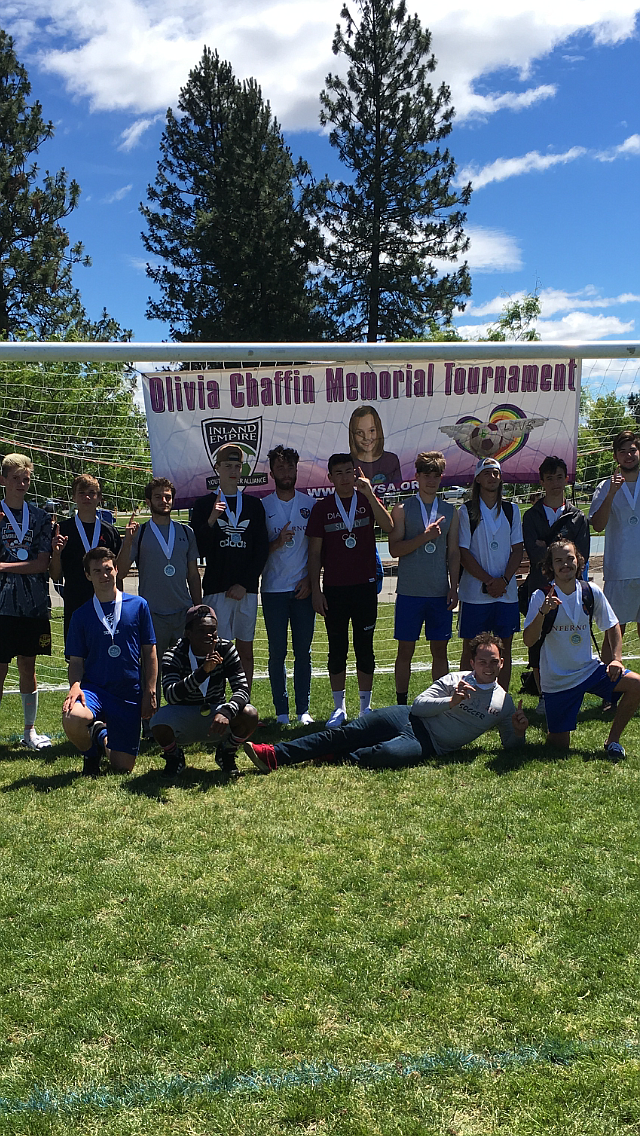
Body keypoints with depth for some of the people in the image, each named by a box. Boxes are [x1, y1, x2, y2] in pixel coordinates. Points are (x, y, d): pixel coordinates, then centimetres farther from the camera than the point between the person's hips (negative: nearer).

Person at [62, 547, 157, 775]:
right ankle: (91, 753, 2)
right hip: (93, 688, 0)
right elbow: (76, 661, 5)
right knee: (72, 719, -35)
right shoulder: (81, 615, 5)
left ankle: (104, 737, 37)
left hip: (129, 694, 0)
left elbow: (149, 653, 5)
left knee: (123, 767, 0)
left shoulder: (138, 605, 2)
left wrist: (150, 692, -3)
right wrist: (75, 685, -16)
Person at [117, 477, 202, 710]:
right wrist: (128, 542, -17)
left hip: (183, 612, 3)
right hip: (152, 614, -2)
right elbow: (121, 573, -4)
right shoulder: (138, 533, 3)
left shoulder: (186, 532, 12)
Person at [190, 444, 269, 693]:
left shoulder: (254, 505, 12)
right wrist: (211, 521, -18)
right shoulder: (204, 504, 6)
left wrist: (244, 584, -3)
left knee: (246, 651, 6)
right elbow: (198, 549, -2)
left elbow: (262, 549, 7)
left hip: (247, 589, 2)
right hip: (216, 588, -2)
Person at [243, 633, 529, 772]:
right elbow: (419, 705, 3)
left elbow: (509, 744, 11)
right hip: (409, 718, 3)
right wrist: (451, 702, -12)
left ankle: (335, 758, -13)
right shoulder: (454, 680, 10)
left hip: (428, 745, -2)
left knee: (387, 754, -36)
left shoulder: (504, 703, 8)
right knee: (345, 733, -14)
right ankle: (275, 755, -15)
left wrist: (519, 732, -11)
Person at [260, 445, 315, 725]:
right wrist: (277, 542, -16)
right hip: (273, 589, -1)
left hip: (303, 588, 1)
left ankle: (303, 709, 13)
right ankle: (281, 711, 11)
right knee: (277, 652, 3)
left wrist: (310, 579, -2)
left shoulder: (309, 504, 7)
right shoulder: (263, 506, 2)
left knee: (303, 651, 5)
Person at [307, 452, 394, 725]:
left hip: (365, 586, 0)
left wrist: (369, 493, -22)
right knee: (337, 649, 6)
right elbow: (315, 552, 4)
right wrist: (315, 590, -2)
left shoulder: (368, 500, 4)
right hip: (334, 588, 0)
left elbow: (388, 526, -15)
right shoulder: (322, 508, 4)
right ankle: (339, 708, 16)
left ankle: (365, 706, 17)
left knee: (364, 648, 6)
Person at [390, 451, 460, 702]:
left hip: (440, 592, 2)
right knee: (405, 650, 4)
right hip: (410, 592, -2)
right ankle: (401, 704, 14)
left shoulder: (449, 511, 10)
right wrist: (425, 536, -17)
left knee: (440, 650, 8)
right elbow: (394, 548, -7)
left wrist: (454, 587, 3)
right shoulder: (402, 509, 1)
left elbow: (453, 552, 10)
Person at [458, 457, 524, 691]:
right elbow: (464, 553, -4)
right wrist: (489, 581, -12)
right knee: (471, 650, 2)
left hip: (507, 592, 3)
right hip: (475, 592, -3)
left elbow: (517, 550, 7)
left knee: (505, 647, 7)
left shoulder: (511, 510, 10)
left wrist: (504, 580, -7)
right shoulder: (467, 511, 0)